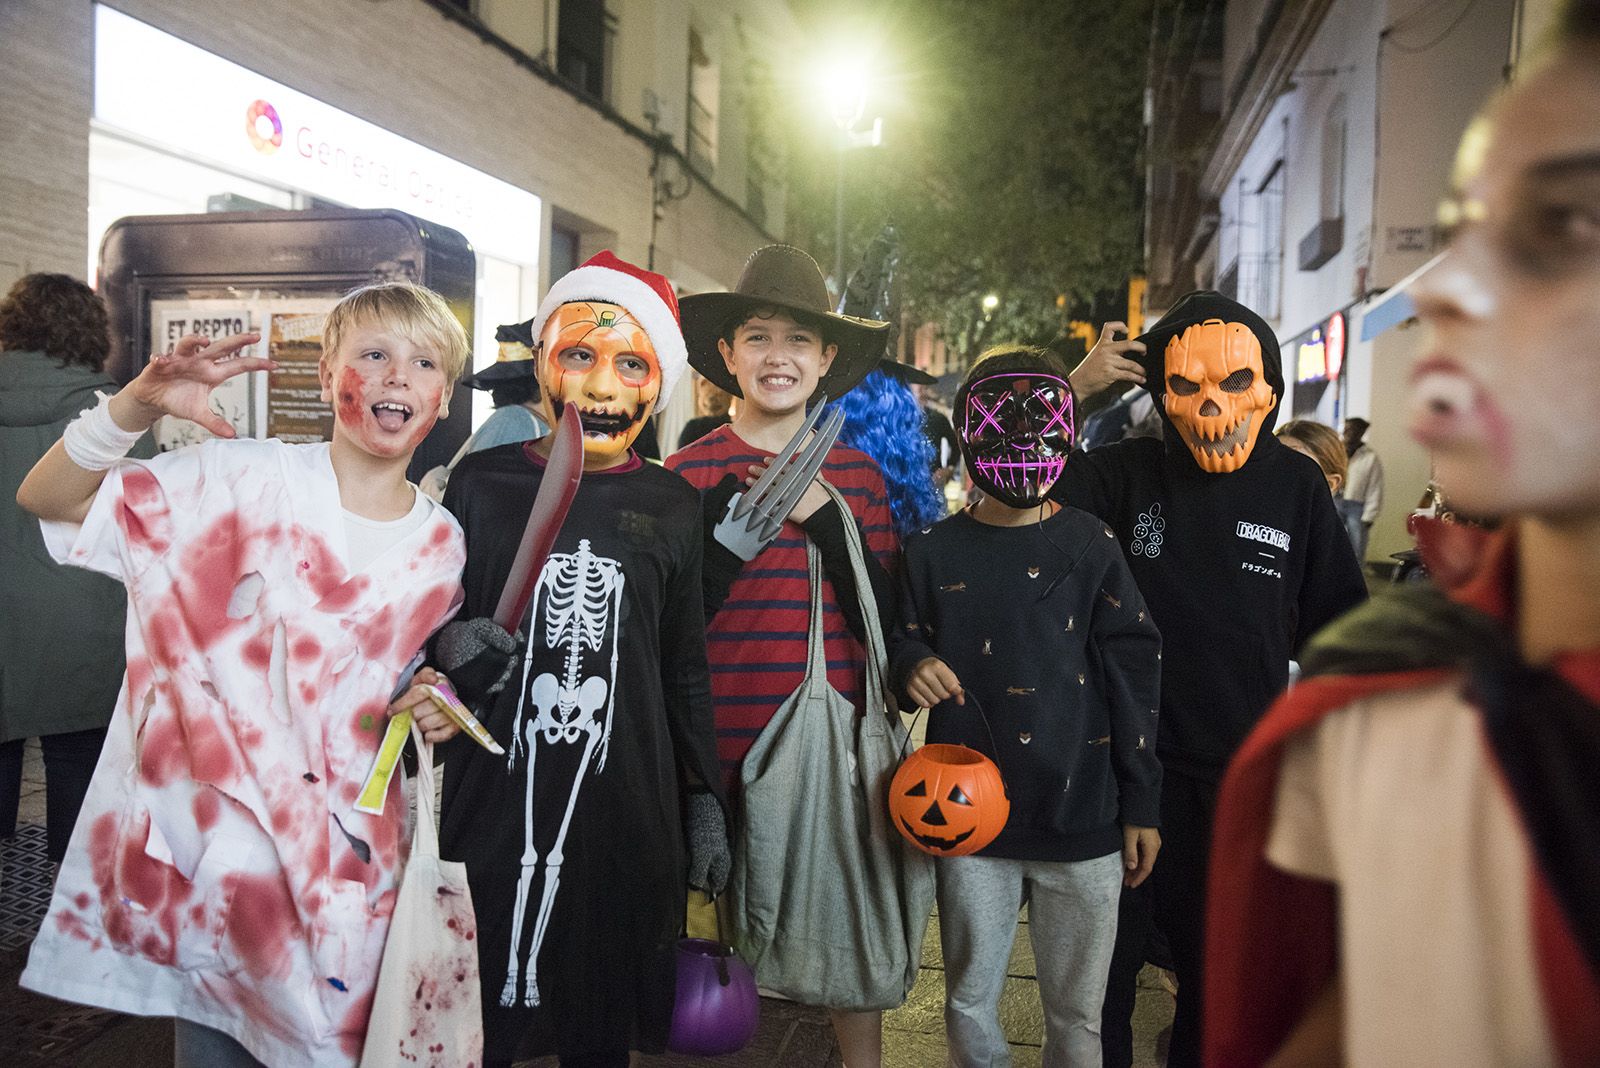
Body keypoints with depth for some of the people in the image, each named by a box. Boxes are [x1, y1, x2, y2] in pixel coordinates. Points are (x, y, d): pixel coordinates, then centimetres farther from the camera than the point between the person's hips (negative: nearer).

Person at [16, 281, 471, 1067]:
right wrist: (137, 404, -25)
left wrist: (436, 709, -6)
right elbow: (45, 498, -9)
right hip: (221, 847, -2)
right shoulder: (248, 482, -9)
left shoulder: (443, 545, 2)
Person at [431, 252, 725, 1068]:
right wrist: (453, 649, -12)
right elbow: (428, 626, 10)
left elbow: (685, 671, 10)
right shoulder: (482, 481, 1)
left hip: (628, 809, 1)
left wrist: (705, 799, 9)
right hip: (493, 798, 0)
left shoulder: (674, 508, 4)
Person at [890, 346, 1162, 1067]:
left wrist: (1141, 805, 1)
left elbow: (1134, 675, 1)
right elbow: (905, 642, 13)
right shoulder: (933, 552, 1)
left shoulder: (1091, 546, 0)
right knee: (969, 1005, 14)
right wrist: (913, 664, -12)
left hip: (1084, 820, 0)